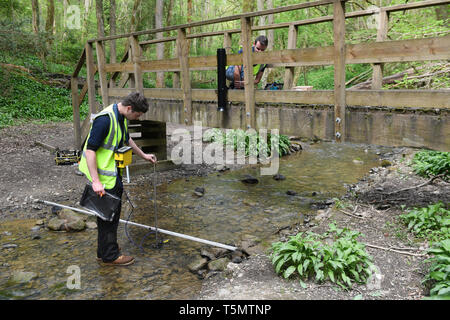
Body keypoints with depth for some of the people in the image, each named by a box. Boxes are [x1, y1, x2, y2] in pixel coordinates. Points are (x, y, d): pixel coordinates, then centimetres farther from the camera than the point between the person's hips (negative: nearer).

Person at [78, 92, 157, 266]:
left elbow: (127, 139, 25)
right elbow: (90, 150, -27)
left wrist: (143, 155, 30)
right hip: (103, 177, -10)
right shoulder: (105, 119, -26)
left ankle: (104, 250, 31)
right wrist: (96, 181, -29)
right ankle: (110, 256, 12)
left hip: (113, 173, 10)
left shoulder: (121, 117, 5)